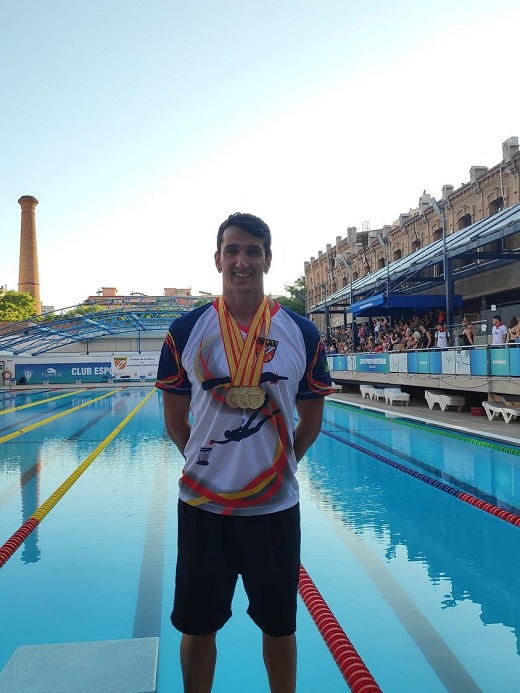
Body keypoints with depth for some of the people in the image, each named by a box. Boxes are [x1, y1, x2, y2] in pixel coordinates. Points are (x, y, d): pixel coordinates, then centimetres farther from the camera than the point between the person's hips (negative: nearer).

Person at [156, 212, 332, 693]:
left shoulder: (302, 334, -4)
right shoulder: (186, 332, -5)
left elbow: (310, 421, 5)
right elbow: (175, 421, 4)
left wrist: (277, 467, 6)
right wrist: (209, 463, 6)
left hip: (275, 506, 0)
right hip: (202, 505, 0)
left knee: (279, 625, 19)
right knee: (197, 626, 18)